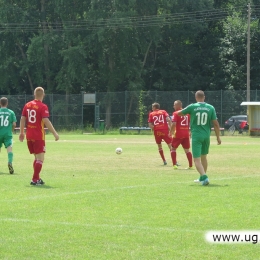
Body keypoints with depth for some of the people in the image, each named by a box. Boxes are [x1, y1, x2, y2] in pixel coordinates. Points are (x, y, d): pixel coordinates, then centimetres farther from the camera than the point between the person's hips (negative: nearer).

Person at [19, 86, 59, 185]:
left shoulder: (27, 105, 7)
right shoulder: (43, 107, -11)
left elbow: (22, 119, 9)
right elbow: (46, 121, -18)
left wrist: (21, 132, 18)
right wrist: (55, 133, -14)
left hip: (29, 136, 6)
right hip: (39, 136, -6)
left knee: (37, 157, 18)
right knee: (40, 158, -3)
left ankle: (37, 178, 20)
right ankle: (35, 179, -9)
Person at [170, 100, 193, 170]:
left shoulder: (176, 113, -8)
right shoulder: (187, 113, 9)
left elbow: (173, 124, -18)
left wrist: (171, 133, -8)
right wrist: (189, 132, 23)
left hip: (178, 135, -5)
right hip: (186, 135, 5)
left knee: (173, 149, 8)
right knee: (187, 150, 13)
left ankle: (174, 165, -2)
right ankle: (190, 166, 10)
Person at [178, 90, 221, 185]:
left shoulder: (192, 107, -5)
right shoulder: (210, 108, 0)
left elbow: (179, 113, 10)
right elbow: (216, 124, 1)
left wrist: (187, 112, 32)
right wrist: (218, 137, 9)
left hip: (196, 136, -4)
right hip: (206, 136, 4)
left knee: (197, 159, -5)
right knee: (204, 157, 21)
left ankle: (204, 177, -23)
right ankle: (202, 178, 32)